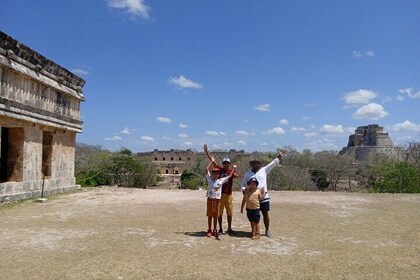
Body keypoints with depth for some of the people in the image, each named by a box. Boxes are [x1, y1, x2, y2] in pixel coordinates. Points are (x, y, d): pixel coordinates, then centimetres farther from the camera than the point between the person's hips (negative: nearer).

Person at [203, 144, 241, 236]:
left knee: (229, 213, 9)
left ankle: (229, 229, 22)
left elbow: (239, 176, -21)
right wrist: (206, 151, -10)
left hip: (228, 194, 0)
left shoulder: (232, 171, -1)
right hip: (220, 194, 0)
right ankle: (220, 229, 18)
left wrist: (234, 172, -41)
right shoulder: (220, 169, 1)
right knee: (219, 213, 7)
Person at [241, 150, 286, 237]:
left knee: (265, 214, 6)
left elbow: (272, 164, -1)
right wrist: (243, 189, -10)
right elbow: (243, 184, 11)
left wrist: (278, 158, -12)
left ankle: (267, 230, 20)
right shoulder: (247, 174, 8)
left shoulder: (264, 170, 6)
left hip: (264, 197, 0)